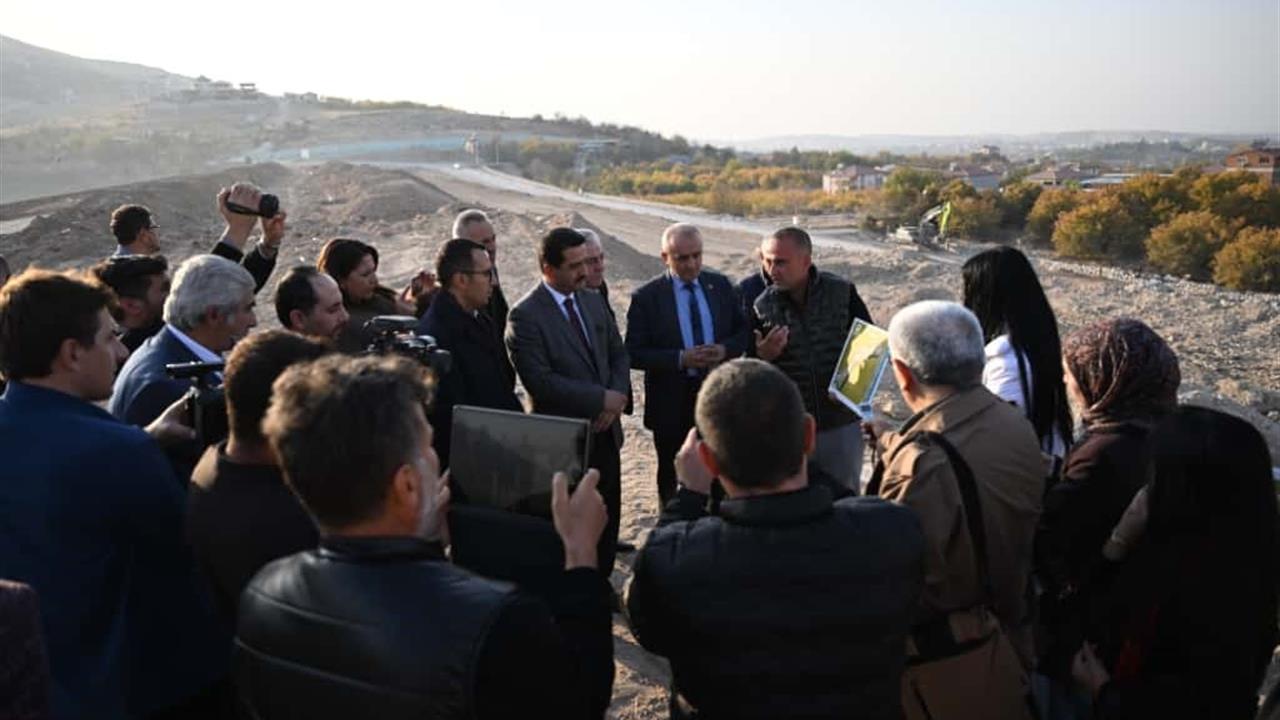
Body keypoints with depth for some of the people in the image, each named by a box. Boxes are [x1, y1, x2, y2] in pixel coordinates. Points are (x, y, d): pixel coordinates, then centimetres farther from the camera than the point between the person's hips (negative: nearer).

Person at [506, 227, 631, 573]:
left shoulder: (593, 302, 7)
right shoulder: (525, 316, -14)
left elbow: (618, 353, 13)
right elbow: (540, 381, -21)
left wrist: (618, 396, -7)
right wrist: (601, 398, -18)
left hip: (604, 432, 6)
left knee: (607, 522, 14)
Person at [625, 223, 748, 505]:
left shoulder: (720, 285, 2)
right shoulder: (646, 297, -9)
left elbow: (743, 331, 8)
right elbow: (634, 354, -12)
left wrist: (725, 349, -14)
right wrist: (681, 359, -24)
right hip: (672, 403, -3)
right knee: (672, 480, 14)